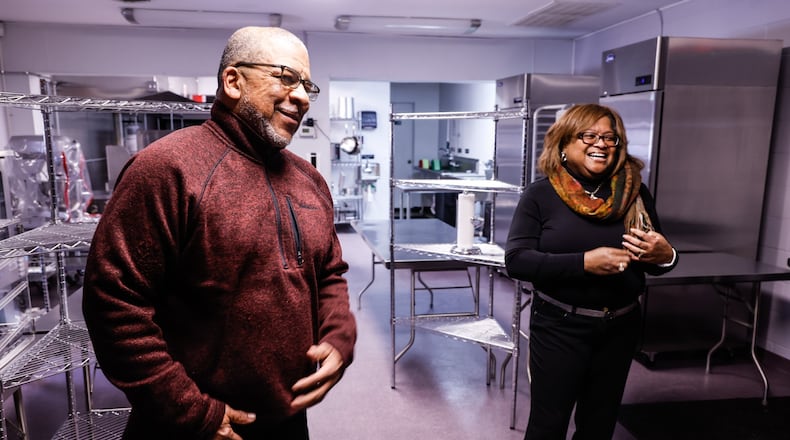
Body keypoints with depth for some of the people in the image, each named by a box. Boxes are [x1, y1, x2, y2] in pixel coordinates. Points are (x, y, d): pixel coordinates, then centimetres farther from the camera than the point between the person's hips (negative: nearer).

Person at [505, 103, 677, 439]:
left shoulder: (634, 193, -1)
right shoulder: (540, 194, -10)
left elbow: (654, 262, 9)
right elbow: (516, 260, -17)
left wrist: (665, 256, -15)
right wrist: (584, 262, -26)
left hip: (620, 327, 4)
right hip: (558, 327, -3)